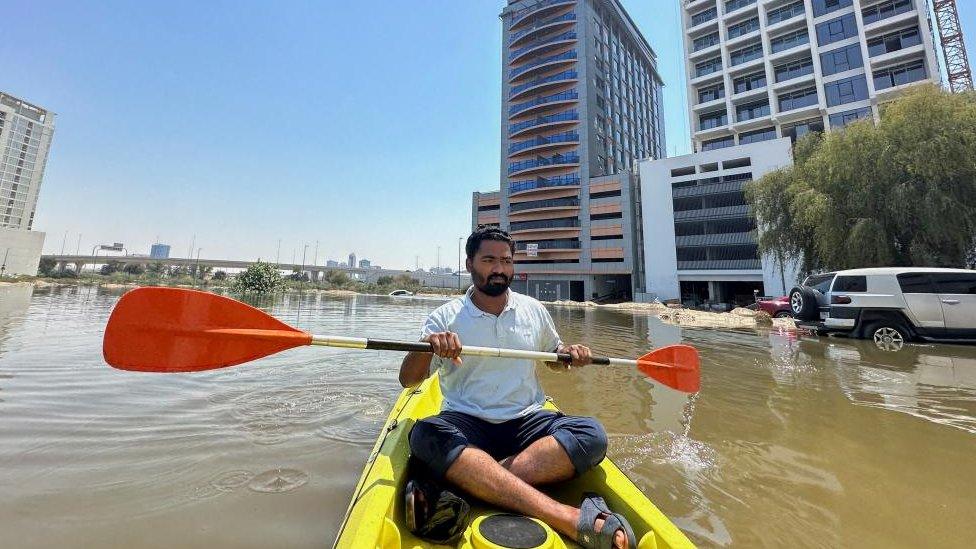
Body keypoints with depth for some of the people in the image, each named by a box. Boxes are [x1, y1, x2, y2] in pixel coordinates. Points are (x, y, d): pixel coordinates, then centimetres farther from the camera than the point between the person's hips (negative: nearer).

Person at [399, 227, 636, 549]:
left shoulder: (534, 310, 9)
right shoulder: (446, 317, 0)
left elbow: (552, 351, 25)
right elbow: (407, 380, -5)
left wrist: (569, 353, 1)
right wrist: (428, 347, -27)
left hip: (527, 422, 3)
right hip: (465, 423, -1)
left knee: (591, 434, -23)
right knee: (425, 435, -34)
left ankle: (473, 484, -31)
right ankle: (567, 518, -40)